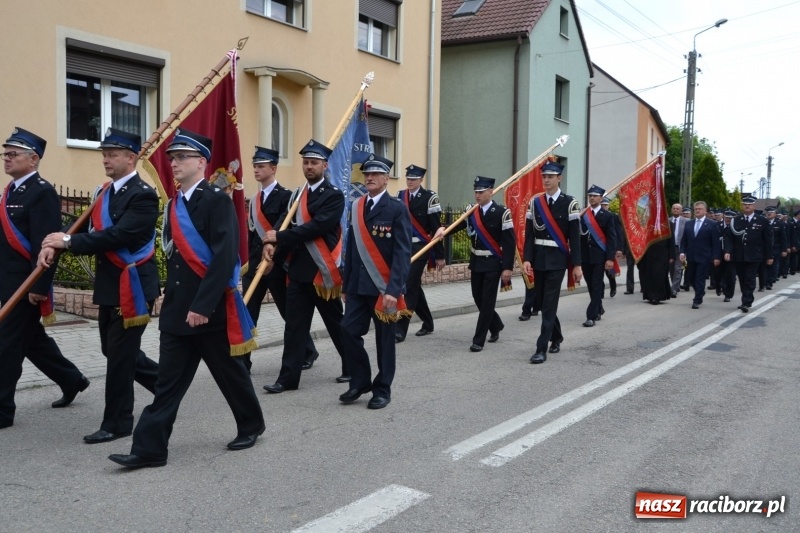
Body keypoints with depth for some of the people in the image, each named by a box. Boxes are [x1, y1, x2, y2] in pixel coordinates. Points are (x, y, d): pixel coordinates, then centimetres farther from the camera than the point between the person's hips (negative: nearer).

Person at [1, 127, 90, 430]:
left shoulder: (42, 192, -15)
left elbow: (46, 243, -21)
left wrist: (38, 287, -24)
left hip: (25, 284, -9)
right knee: (31, 339, 18)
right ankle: (71, 380, 33)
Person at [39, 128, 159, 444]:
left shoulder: (143, 195, -15)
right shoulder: (105, 193, 14)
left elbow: (117, 236, -24)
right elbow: (92, 231, 7)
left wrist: (68, 240, -22)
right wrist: (55, 245, -11)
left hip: (132, 285, -9)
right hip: (109, 285, 9)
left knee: (119, 355, -1)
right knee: (113, 350, 17)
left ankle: (117, 423, 12)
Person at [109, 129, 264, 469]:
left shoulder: (217, 200, -12)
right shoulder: (173, 205, 13)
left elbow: (225, 257, -21)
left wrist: (202, 305, -24)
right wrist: (170, 297, 14)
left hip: (211, 310, -7)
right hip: (177, 310, 7)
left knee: (229, 373, 10)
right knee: (168, 381, 7)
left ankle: (251, 425, 30)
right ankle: (150, 448, 10)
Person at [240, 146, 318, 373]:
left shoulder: (285, 196, -9)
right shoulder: (254, 199, 14)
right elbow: (253, 232, 17)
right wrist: (250, 260, 14)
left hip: (277, 264, -6)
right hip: (254, 263, 6)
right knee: (247, 313, 1)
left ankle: (308, 352, 26)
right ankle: (242, 362, 7)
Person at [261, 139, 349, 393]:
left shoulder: (334, 196, -7)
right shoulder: (296, 195, 14)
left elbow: (317, 226, -20)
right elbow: (284, 222, 5)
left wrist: (279, 238, -21)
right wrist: (273, 244, -16)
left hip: (323, 271, -5)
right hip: (298, 270, 5)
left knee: (336, 322, 8)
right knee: (294, 325, 4)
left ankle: (353, 367, 26)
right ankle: (288, 378, 7)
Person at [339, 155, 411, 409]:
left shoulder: (397, 209, -7)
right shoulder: (356, 207, 10)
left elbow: (403, 252, -13)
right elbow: (352, 248, 13)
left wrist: (394, 290, -20)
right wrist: (346, 285, 12)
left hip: (383, 286, -5)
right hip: (357, 285, 5)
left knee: (385, 339, 5)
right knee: (348, 331, 0)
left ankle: (382, 389, 19)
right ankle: (360, 381, 18)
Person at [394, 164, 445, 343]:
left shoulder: (429, 197, -8)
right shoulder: (399, 196, 10)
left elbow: (436, 228, -9)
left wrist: (439, 255, -9)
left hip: (420, 248, -6)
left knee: (409, 287, -10)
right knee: (414, 287, 14)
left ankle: (400, 328, -7)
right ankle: (428, 323, 30)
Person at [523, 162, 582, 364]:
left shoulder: (569, 203, -5)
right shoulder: (535, 202, 5)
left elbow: (574, 236, -5)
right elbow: (529, 233, 4)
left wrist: (576, 264, -7)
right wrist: (527, 259, -6)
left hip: (557, 260, -4)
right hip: (539, 259, 4)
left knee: (549, 304, -8)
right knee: (543, 302, 13)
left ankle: (542, 349, -6)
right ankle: (556, 338, 34)